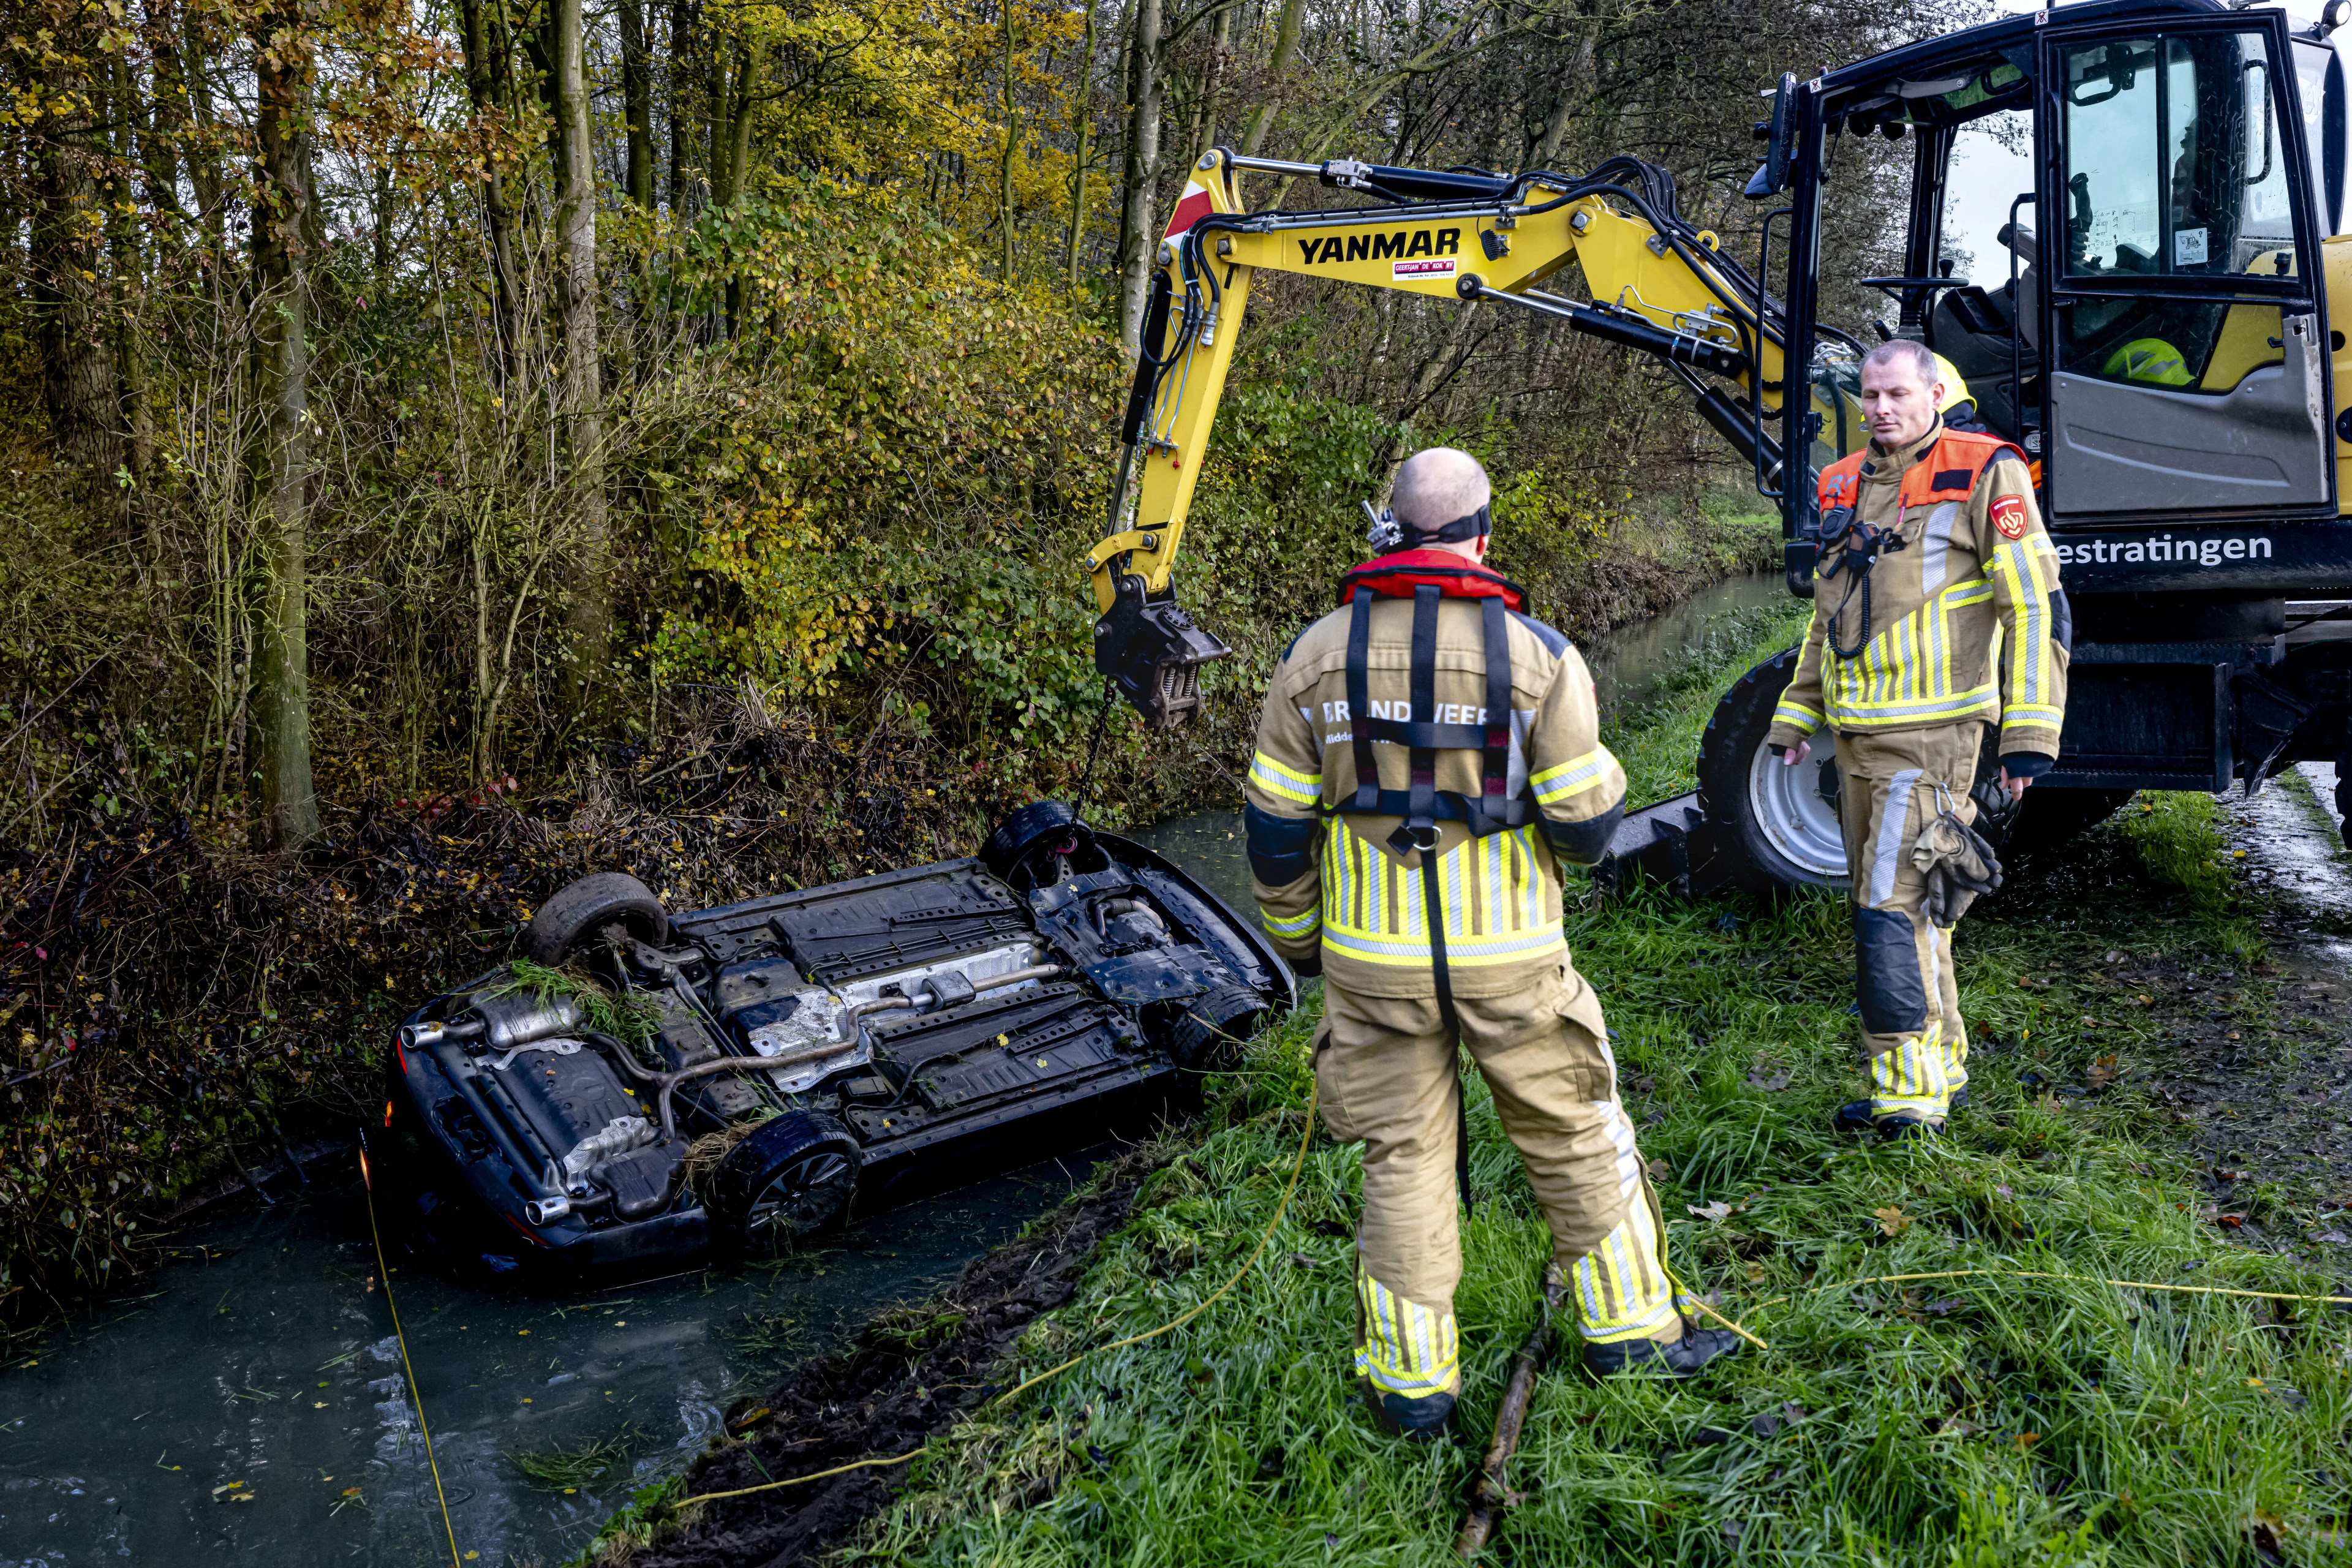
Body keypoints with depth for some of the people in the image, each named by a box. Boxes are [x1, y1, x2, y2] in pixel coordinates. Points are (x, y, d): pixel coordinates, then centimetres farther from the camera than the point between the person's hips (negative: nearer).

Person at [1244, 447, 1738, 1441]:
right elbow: (1586, 826, -10)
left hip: (1373, 959, 2)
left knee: (1404, 1156, 12)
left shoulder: (1318, 656, -4)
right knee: (1574, 1137, 17)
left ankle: (1411, 1381, 19)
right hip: (1508, 958, -1)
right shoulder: (1538, 654, -10)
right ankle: (1628, 1325, 32)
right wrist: (1597, 782, 14)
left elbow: (1276, 827, 0)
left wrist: (1297, 939, 14)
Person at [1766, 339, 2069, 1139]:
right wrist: (1796, 716, 21)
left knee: (1889, 906, -12)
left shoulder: (1984, 474, -5)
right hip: (1858, 733, 7)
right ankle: (1942, 1063, 24)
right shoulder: (1846, 486, 15)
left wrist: (2030, 733, -12)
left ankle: (1912, 1087, -4)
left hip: (1931, 732, -7)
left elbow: (2036, 608, -7)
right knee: (1884, 901, 12)